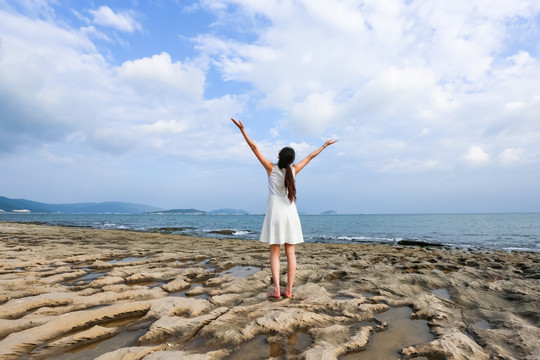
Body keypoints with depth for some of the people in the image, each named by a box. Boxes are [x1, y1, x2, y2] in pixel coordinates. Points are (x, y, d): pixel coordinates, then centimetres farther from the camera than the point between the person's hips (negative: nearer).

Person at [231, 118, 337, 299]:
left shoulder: (271, 168, -4)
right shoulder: (293, 170, 2)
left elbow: (254, 148, -5)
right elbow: (310, 156, 15)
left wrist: (242, 130, -2)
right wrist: (324, 145, 28)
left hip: (275, 214, -2)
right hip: (290, 213, 3)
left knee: (275, 253, 3)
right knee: (290, 253, 5)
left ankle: (277, 289, -2)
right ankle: (288, 289, 8)